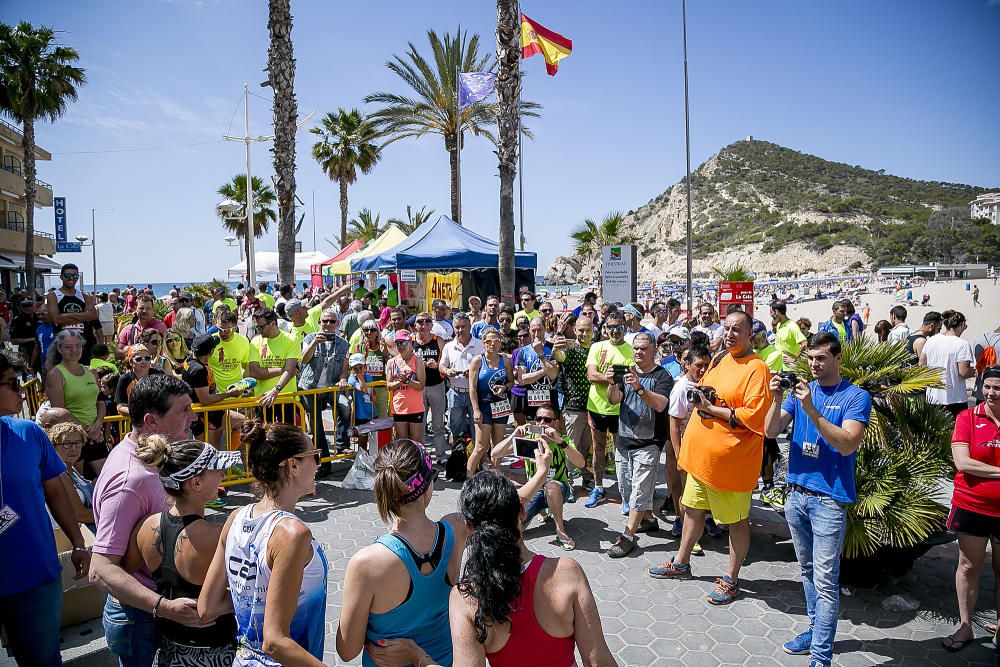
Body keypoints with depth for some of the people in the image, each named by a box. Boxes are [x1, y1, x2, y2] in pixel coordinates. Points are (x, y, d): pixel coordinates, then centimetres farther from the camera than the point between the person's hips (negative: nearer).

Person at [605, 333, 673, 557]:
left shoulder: (662, 376, -5)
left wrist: (639, 388, -35)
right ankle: (648, 519, 34)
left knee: (640, 490, -7)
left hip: (647, 443, -6)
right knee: (625, 488, 15)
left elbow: (660, 405, -21)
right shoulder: (627, 372, 9)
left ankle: (628, 536, -2)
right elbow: (613, 400, -2)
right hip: (623, 440, 6)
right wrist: (613, 383, -23)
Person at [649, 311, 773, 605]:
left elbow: (755, 416, -23)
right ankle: (681, 563, 38)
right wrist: (698, 397, 1)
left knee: (737, 520, 10)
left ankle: (731, 579, 26)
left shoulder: (756, 368, -16)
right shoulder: (718, 359, 9)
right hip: (701, 453, 8)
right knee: (693, 508, 20)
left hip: (730, 459, -8)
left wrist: (712, 408, -20)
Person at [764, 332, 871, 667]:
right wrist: (777, 399, -15)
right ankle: (816, 630, 32)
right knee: (808, 571, 18)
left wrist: (811, 410, -27)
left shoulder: (856, 397, -7)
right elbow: (771, 431, 1)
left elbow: (848, 444, -20)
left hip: (829, 499, -5)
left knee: (825, 581, -3)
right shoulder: (800, 390, 8)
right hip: (796, 493, 6)